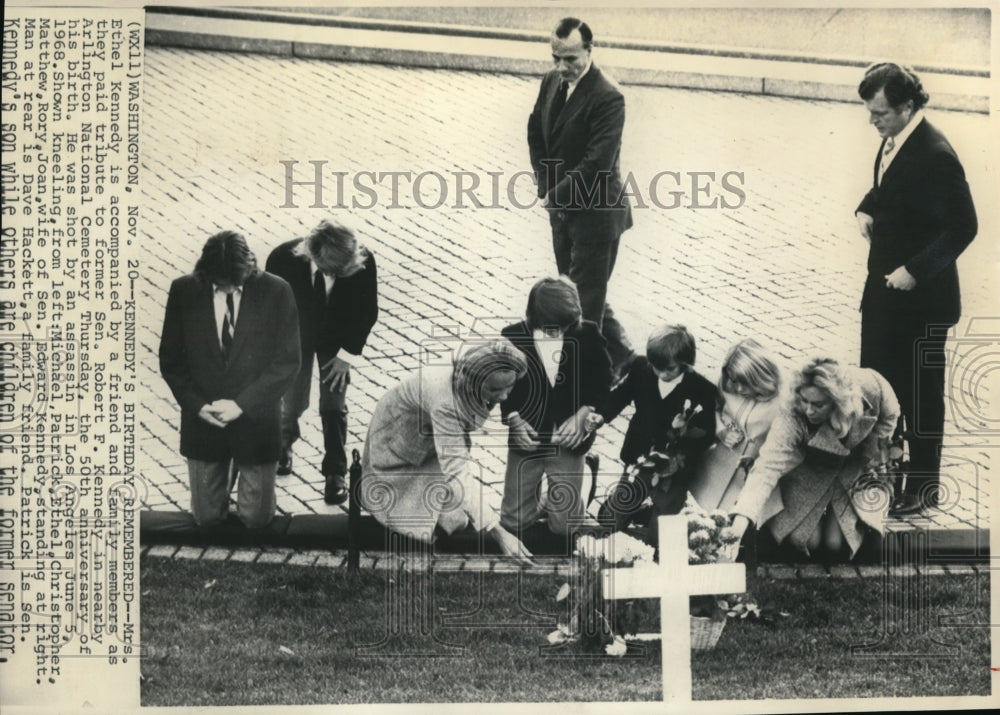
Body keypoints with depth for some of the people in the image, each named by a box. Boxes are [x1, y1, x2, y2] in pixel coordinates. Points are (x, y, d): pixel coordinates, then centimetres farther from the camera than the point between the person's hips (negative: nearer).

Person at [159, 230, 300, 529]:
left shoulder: (276, 292, -11)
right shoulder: (184, 291, -6)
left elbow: (287, 361, -9)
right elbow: (170, 359, 0)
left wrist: (242, 404, -16)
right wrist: (196, 405, -13)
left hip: (256, 420, -1)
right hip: (202, 420, 1)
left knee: (256, 519, 7)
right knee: (206, 517, 10)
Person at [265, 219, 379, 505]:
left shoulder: (363, 261, -31)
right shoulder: (283, 258, -32)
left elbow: (367, 311, -14)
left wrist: (348, 353, -14)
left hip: (337, 339, 0)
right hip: (295, 334, 0)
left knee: (334, 405, -3)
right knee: (293, 401, 9)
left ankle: (335, 473, 12)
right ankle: (283, 442, 43)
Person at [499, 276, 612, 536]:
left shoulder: (587, 335, -10)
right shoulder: (512, 336, -10)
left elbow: (601, 383, 0)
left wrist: (583, 413, -14)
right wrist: (514, 419, -14)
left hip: (567, 440, 0)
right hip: (526, 438, 0)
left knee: (564, 525, 2)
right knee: (513, 521, 5)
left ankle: (558, 504, 36)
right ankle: (535, 502, 37)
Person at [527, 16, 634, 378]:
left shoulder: (607, 99, -21)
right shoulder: (551, 81, 3)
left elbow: (597, 163, -26)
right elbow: (536, 131, 15)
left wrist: (557, 194, -16)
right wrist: (546, 184, 3)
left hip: (595, 213, -9)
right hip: (563, 209, 9)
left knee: (585, 297, -1)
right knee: (573, 286, 19)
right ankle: (620, 356, 36)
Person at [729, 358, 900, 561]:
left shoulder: (870, 386, -31)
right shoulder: (792, 420, -37)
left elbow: (889, 417, -7)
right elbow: (768, 465, -45)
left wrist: (870, 460, -6)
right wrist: (742, 518, -56)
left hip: (853, 473, 1)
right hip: (808, 474, -1)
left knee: (836, 544, -10)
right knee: (808, 541, -13)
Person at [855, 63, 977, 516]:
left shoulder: (934, 155, -23)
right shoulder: (892, 141, 3)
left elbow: (963, 227, -22)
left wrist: (915, 271, -22)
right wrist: (866, 209, 3)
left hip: (920, 296, -9)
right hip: (884, 290, 9)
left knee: (920, 393, 5)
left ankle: (924, 488, 20)